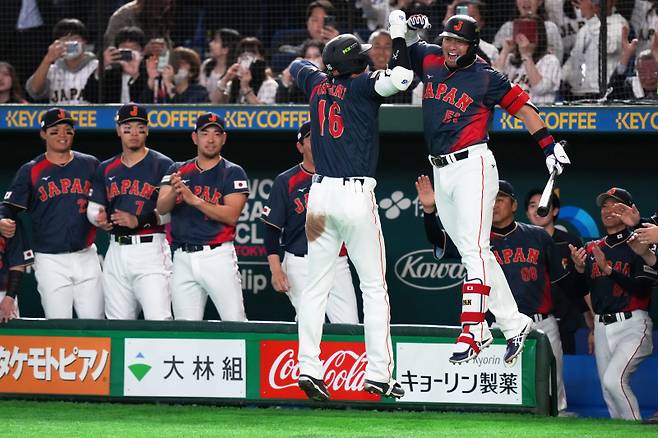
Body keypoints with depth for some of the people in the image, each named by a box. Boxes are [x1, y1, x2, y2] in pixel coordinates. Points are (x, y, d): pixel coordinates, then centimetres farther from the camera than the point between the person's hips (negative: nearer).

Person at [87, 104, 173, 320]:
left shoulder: (162, 165, -1)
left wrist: (139, 221, -21)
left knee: (159, 321, -17)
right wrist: (99, 218, -6)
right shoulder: (106, 169, 16)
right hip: (116, 252, 6)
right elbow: (93, 207, 18)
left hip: (151, 250, -6)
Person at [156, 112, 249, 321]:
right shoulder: (178, 171, 14)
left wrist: (194, 200, -19)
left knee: (235, 325, -11)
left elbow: (231, 215, -10)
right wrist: (174, 192, -22)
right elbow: (161, 208, 0)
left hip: (217, 256, -3)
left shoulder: (233, 173, 3)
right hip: (183, 258, 3)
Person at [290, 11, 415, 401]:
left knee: (317, 285, 7)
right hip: (357, 195, -5)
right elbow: (401, 77, -23)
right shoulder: (362, 86, -8)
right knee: (374, 285, 2)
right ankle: (379, 373, -2)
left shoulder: (318, 83, 9)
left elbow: (296, 66, 30)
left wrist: (331, 65, 35)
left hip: (321, 194, 5)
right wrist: (399, 32, -10)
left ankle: (309, 366, -2)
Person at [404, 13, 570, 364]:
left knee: (473, 249, -16)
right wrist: (410, 31, 4)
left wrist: (549, 145, -5)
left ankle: (472, 333, -25)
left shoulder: (486, 78, -5)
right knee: (475, 255, 8)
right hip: (441, 172, 6)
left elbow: (520, 104, -1)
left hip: (472, 166, -6)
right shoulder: (430, 60, 9)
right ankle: (514, 325, 14)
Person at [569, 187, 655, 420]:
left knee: (613, 379, -24)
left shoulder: (639, 246, -2)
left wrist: (608, 270, -23)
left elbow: (642, 288, -15)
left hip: (631, 325, -7)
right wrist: (579, 268, -7)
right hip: (602, 327, 7)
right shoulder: (591, 249, 15)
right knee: (609, 392, 6)